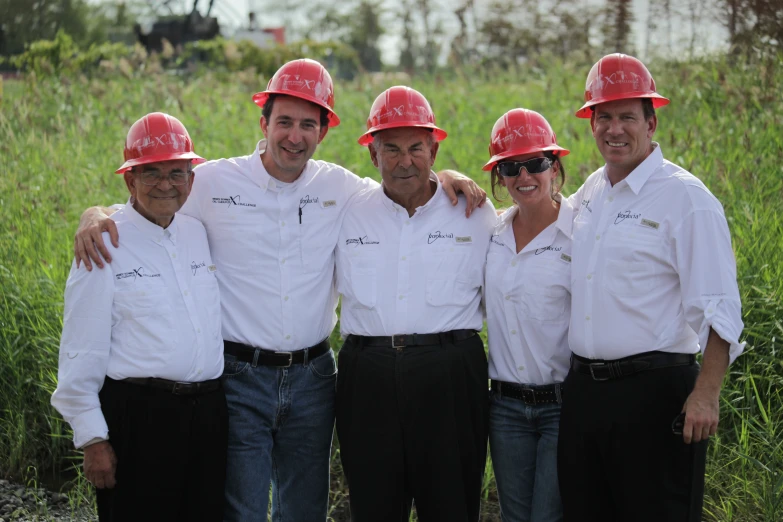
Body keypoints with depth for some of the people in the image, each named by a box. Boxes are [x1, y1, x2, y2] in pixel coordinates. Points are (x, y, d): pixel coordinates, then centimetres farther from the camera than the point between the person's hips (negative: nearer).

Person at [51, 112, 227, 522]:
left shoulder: (200, 233, 11)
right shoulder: (106, 245, -5)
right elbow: (81, 351, -6)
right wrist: (92, 438, -8)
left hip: (207, 412, 5)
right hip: (137, 415, -5)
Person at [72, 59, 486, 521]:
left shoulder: (340, 188, 5)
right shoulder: (213, 182, -4)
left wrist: (445, 178, -1)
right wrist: (96, 218, -18)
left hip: (312, 376, 3)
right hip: (240, 376, -3)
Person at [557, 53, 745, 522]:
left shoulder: (686, 197, -9)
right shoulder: (590, 193, 12)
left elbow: (717, 309, -14)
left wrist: (706, 395, -22)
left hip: (654, 392, -7)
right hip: (583, 389, 7)